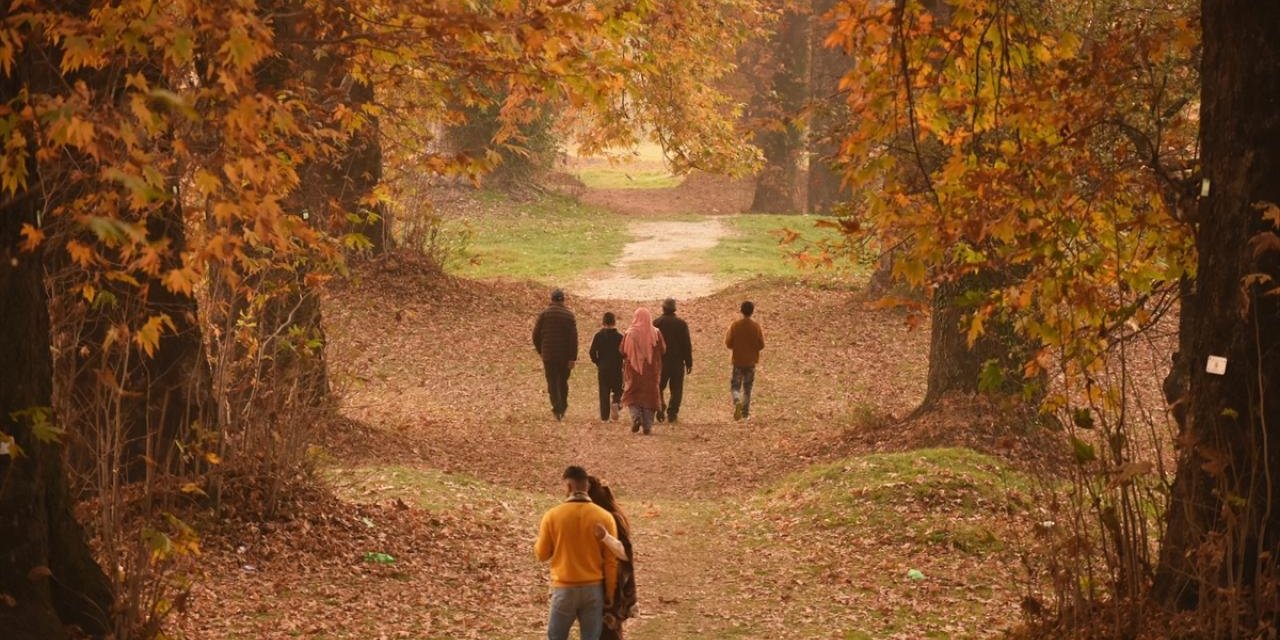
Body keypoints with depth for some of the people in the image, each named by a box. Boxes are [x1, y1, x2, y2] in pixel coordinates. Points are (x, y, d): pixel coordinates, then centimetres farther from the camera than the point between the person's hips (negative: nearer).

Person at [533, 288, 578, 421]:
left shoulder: (544, 314, -1)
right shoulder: (569, 315, -1)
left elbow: (536, 335, 0)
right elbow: (574, 338, -7)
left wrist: (540, 351, 16)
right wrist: (573, 358, -8)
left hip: (548, 355, -1)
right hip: (565, 355, 1)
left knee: (552, 382, 1)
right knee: (563, 381, 17)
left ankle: (557, 409, -13)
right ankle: (563, 408, 23)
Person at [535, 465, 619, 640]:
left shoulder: (552, 516, -9)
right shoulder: (604, 517, -6)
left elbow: (542, 555, 2)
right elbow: (611, 562, -3)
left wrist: (541, 535, 22)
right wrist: (610, 594, 7)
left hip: (564, 589, -1)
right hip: (594, 589, 1)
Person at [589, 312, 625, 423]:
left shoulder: (599, 336, -3)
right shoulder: (619, 337, -7)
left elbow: (592, 352, -4)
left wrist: (598, 362, 10)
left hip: (603, 368, 1)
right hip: (617, 368, -1)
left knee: (604, 392, 7)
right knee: (617, 389, 14)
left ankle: (604, 416, 4)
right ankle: (616, 402, -17)